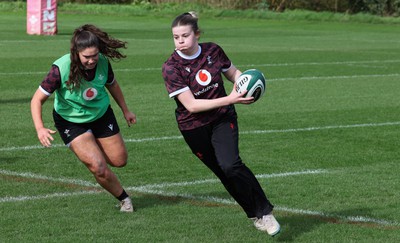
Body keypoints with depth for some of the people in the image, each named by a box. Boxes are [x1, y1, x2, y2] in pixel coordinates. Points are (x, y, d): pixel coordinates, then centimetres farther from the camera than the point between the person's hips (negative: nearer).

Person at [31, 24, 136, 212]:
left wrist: (125, 110, 16)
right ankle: (123, 199, 8)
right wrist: (40, 129, -39)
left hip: (101, 114, 4)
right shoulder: (61, 69, -32)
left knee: (119, 160, 10)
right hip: (71, 121, -4)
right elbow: (37, 99, -25)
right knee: (98, 167, -18)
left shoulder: (102, 62, -19)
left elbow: (112, 84, 5)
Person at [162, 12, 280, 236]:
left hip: (223, 119, 0)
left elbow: (233, 72, 11)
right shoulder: (171, 68, -18)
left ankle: (264, 212, -10)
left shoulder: (213, 51, -8)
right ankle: (255, 215, 25)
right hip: (194, 128, 0)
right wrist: (229, 100, -30)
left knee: (231, 165, -22)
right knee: (224, 174, 6)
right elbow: (191, 105, -23)